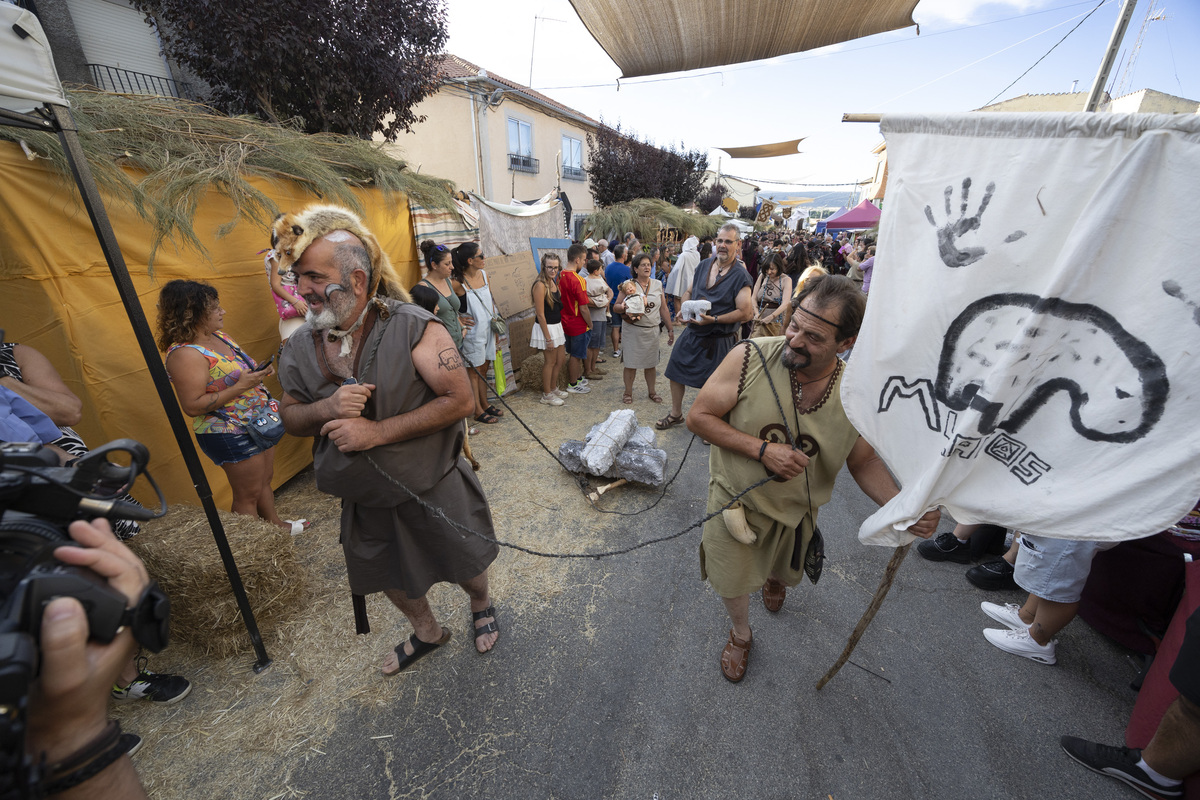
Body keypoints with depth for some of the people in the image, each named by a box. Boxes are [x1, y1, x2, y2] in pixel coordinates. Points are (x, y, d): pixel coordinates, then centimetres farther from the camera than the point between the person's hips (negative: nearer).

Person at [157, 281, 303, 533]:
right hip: (231, 434, -9)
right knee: (248, 495, 5)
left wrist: (258, 371, -1)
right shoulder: (185, 354, -21)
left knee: (264, 481, 24)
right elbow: (193, 406, -24)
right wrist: (241, 386, -27)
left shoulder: (217, 337, 6)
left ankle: (275, 524, 42)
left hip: (257, 423, 9)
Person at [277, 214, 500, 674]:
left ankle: (481, 606, 54)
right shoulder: (299, 350, -3)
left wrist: (377, 432, -28)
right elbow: (290, 417, 5)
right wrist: (327, 408, -20)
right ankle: (428, 632, 56)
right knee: (390, 577, 25)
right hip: (364, 502, 6)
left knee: (465, 565, 18)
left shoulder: (414, 328, -21)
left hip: (433, 491, -5)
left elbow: (461, 399, -25)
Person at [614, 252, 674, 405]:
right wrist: (625, 308, -26)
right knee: (631, 363, 2)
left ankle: (651, 391, 29)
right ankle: (628, 392, 19)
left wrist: (670, 329, 10)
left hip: (652, 330, 3)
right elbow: (615, 307, -3)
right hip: (633, 330, -3)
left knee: (651, 363, 13)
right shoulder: (629, 285, -3)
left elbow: (663, 308, 11)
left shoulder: (658, 285, 7)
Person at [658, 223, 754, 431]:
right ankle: (676, 414, 34)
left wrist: (714, 319, -24)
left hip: (719, 340, -6)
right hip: (692, 333, 6)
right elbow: (688, 292, 14)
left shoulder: (740, 276, -14)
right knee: (676, 371, 12)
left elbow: (746, 312, -19)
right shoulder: (704, 265, 4)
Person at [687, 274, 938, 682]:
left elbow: (863, 460, -4)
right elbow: (698, 416, -21)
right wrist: (761, 449, -31)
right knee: (732, 581, 16)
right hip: (736, 499, -2)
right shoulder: (750, 357, -28)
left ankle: (773, 576, 71)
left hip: (797, 511, 3)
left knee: (786, 569, 31)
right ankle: (741, 634, 51)